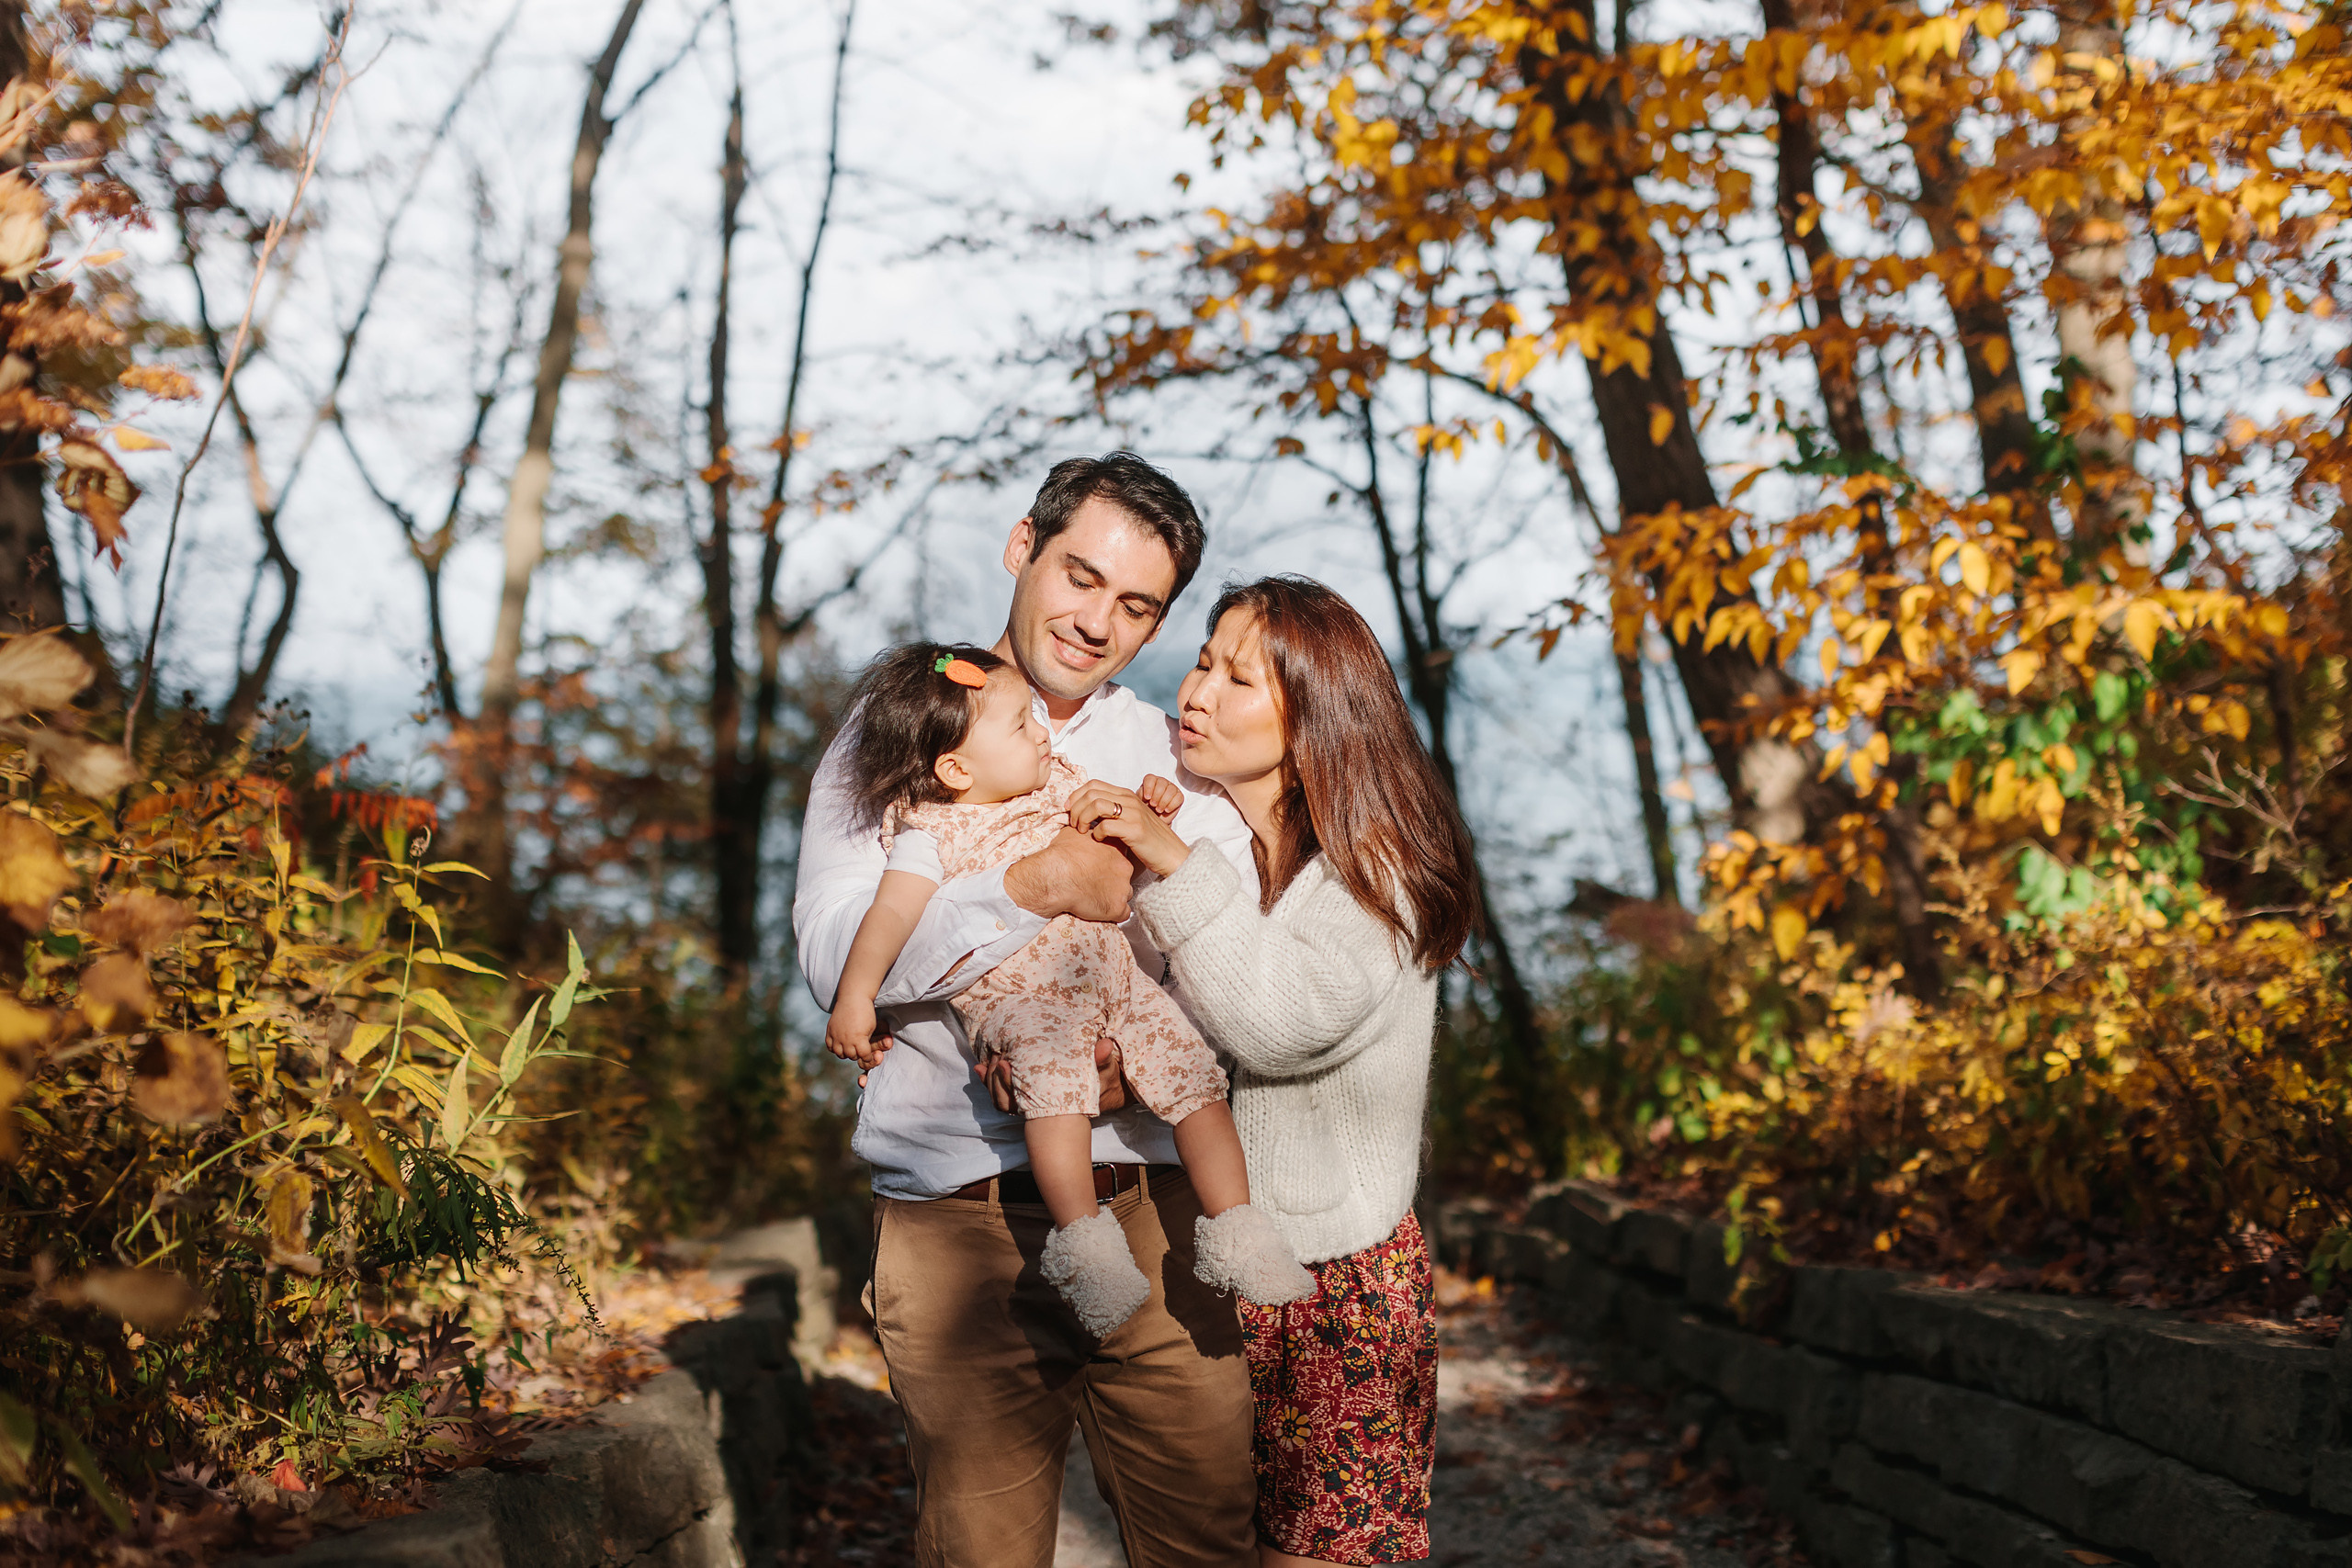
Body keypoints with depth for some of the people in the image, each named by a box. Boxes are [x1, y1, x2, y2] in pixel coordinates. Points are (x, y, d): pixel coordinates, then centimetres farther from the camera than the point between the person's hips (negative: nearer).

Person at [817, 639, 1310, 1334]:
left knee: (1193, 1071, -11)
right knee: (1055, 1072, -36)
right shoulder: (930, 834, -1)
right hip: (1019, 996, -6)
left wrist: (1147, 808, 8)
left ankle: (1232, 1232, -4)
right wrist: (854, 996, -22)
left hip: (1113, 974, 6)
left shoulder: (1058, 783, 16)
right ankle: (1082, 1238, -33)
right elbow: (891, 912, -12)